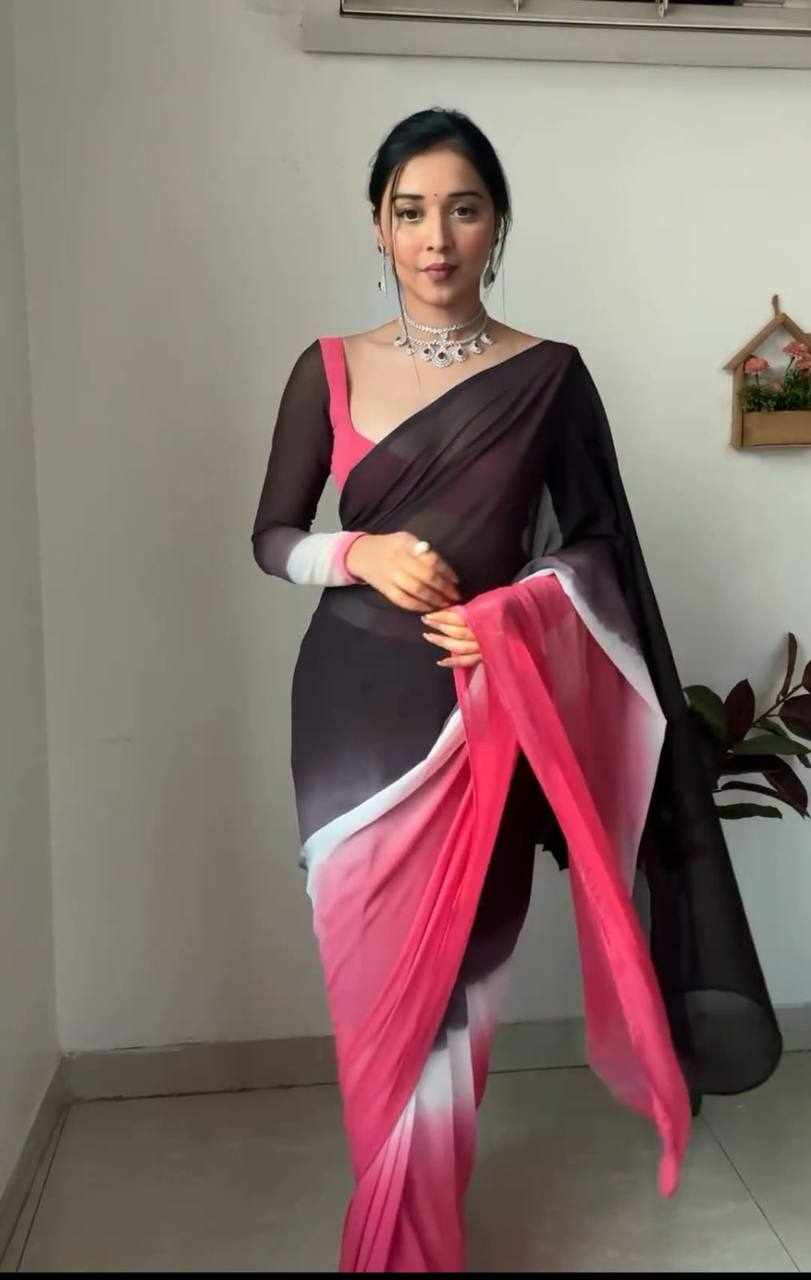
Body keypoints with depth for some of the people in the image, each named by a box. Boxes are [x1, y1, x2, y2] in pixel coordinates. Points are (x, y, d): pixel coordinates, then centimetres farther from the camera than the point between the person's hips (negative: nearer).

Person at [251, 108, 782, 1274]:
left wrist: (523, 609, -14)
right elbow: (271, 537, 7)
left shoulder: (550, 376, 1)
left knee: (455, 979, 4)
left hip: (487, 704, -1)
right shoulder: (328, 370, 4)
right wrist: (361, 554, -12)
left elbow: (599, 547, 5)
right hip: (356, 703, 1)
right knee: (379, 981, 7)